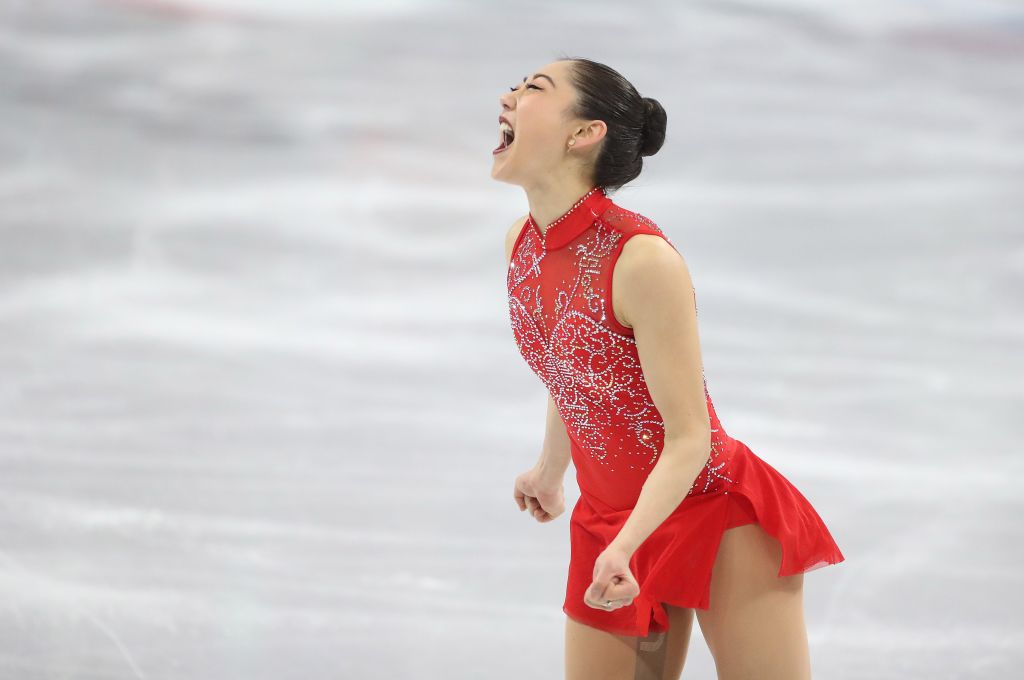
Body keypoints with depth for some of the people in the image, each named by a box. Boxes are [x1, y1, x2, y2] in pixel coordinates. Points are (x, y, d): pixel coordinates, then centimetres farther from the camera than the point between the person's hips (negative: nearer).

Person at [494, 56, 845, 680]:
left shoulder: (642, 259, -23)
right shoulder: (523, 243, -1)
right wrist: (551, 472, 33)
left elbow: (689, 440, -20)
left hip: (718, 513, -7)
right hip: (610, 525, 7)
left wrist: (626, 546, -34)